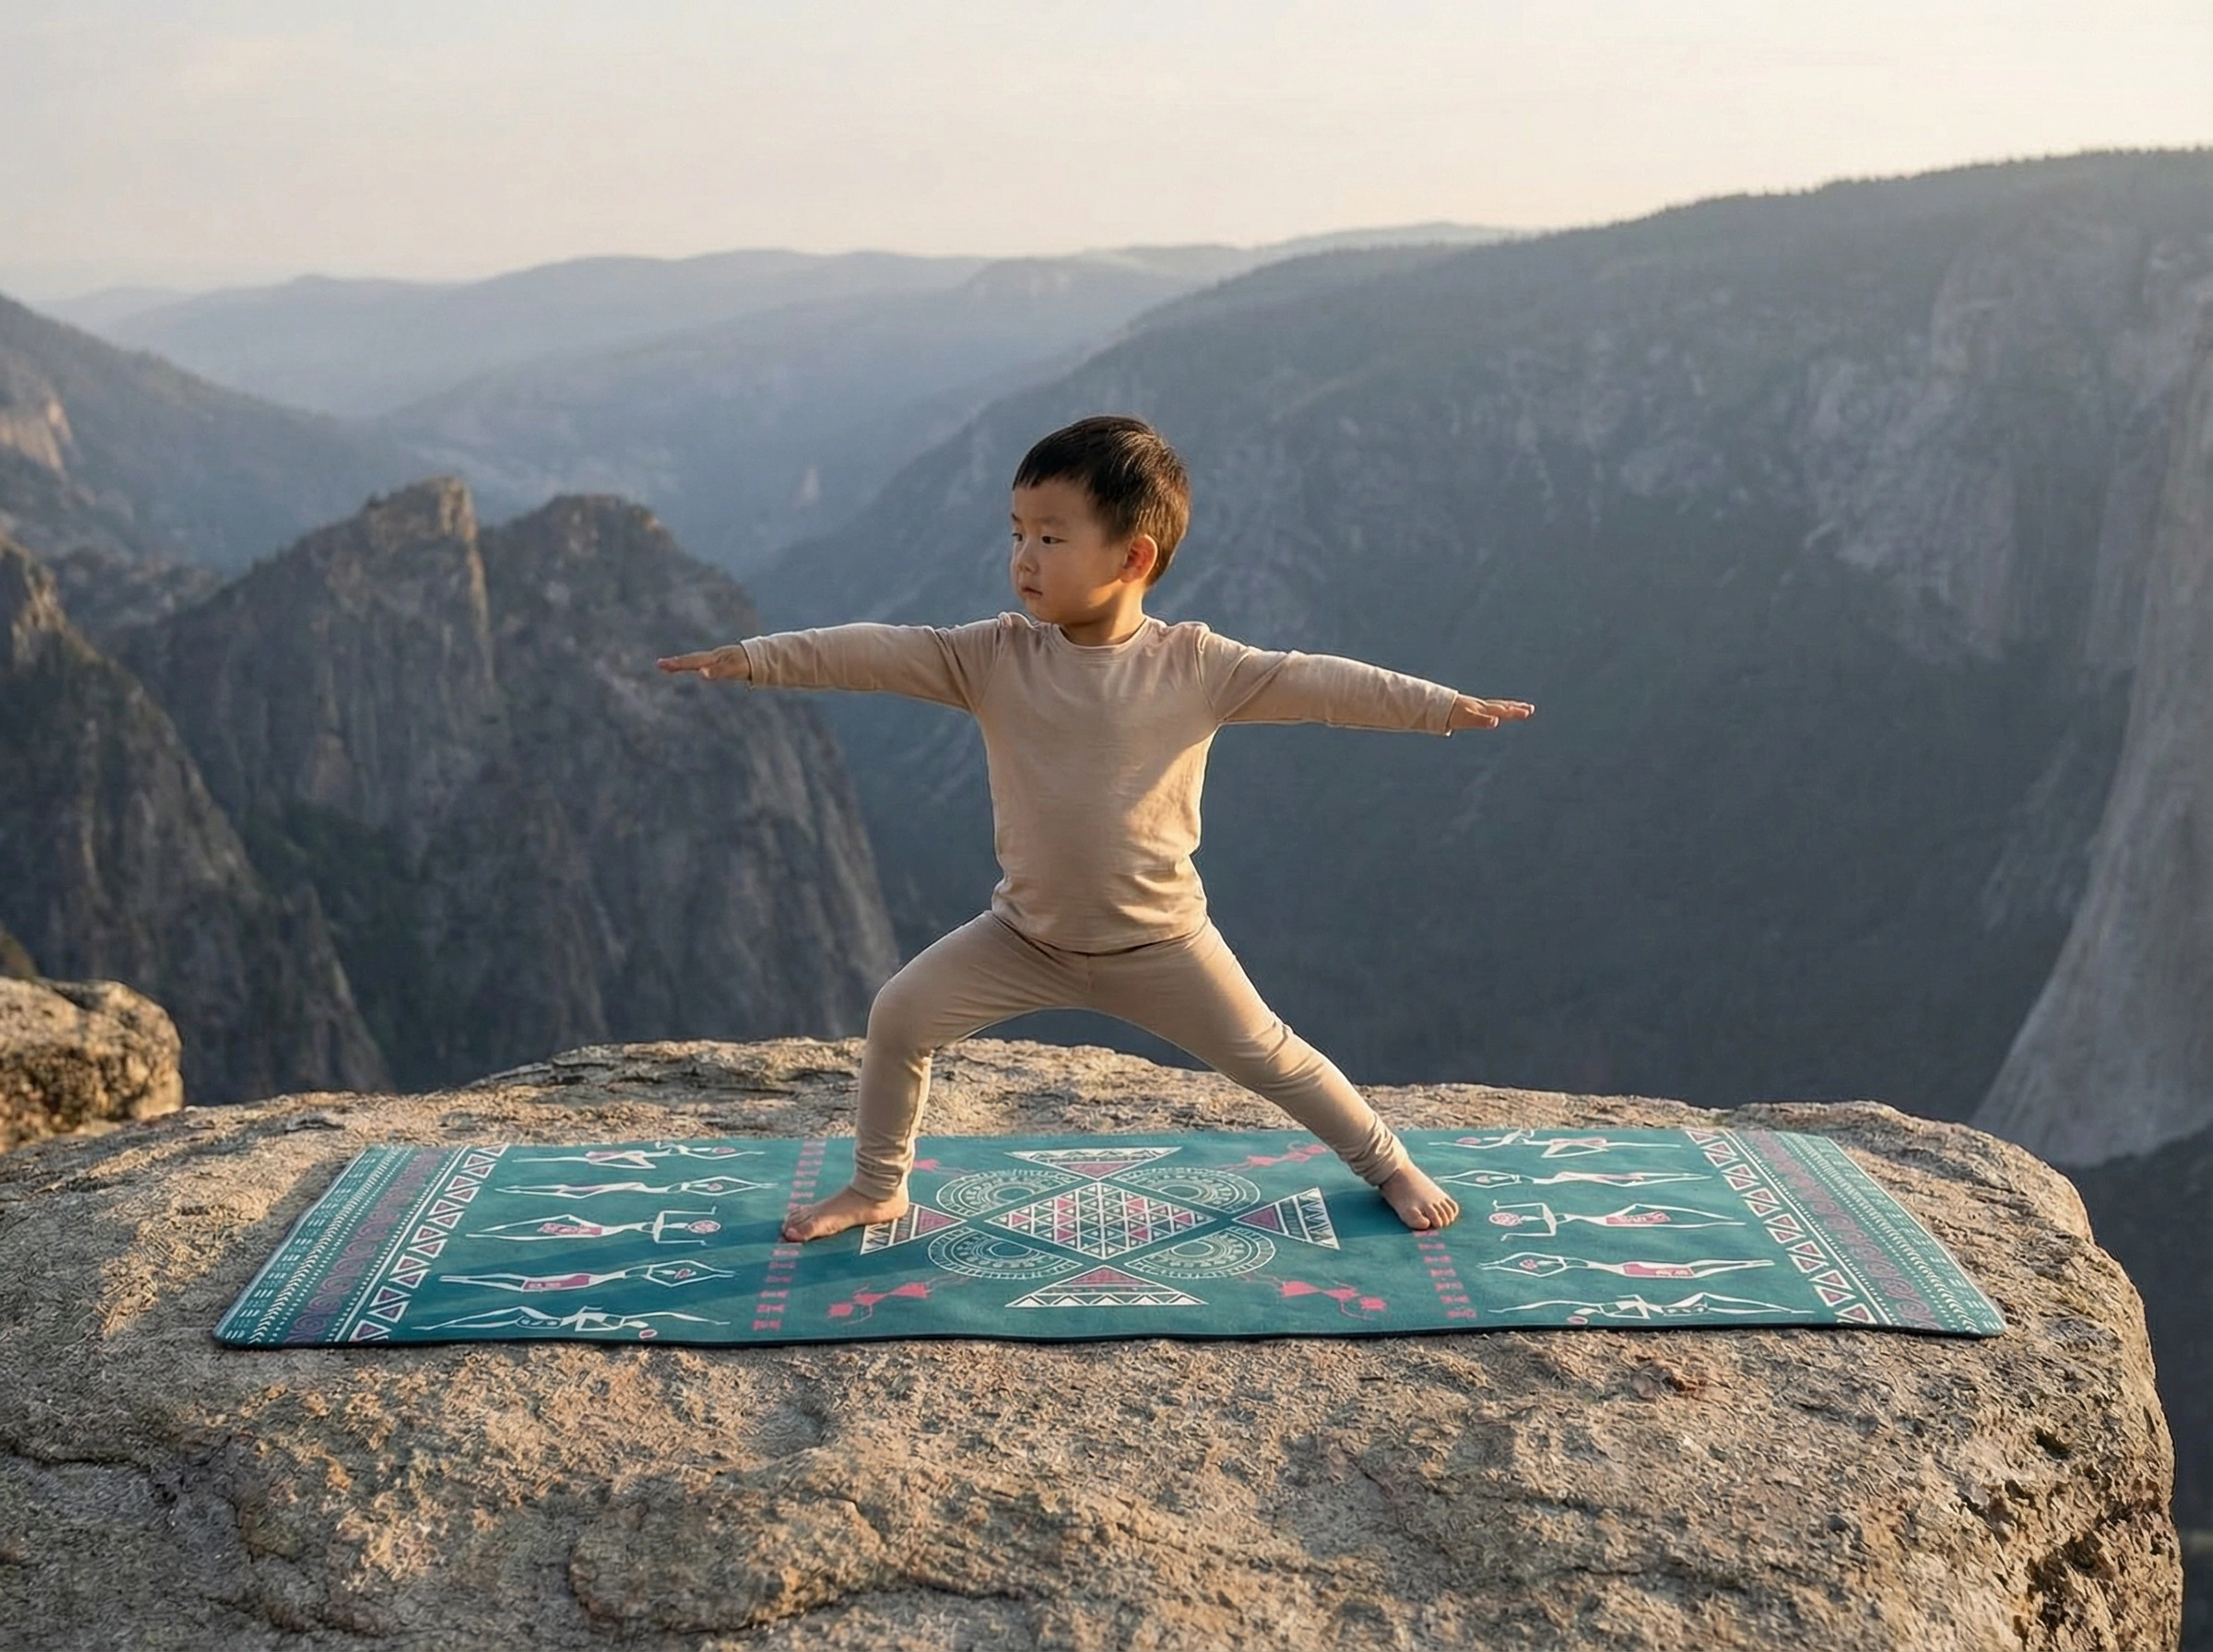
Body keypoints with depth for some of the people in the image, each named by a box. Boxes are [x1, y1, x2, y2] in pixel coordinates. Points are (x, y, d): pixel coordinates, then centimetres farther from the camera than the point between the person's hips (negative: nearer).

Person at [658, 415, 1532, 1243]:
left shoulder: (1194, 665, -14)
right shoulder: (994, 656, -10)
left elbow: (1314, 683, -15)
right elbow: (880, 652, -17)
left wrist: (1443, 706, -21)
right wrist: (756, 657, -27)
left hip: (1158, 941, -2)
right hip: (1025, 935, 2)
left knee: (1266, 1055, 5)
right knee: (900, 1011, -5)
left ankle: (1388, 1164, 29)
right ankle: (878, 1187, 15)